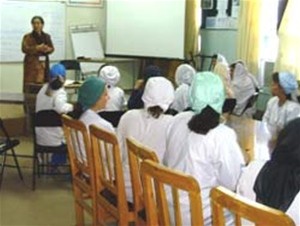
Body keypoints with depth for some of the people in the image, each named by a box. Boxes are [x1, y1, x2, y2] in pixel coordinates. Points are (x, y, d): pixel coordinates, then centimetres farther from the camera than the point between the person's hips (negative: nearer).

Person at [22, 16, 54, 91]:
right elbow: (24, 49, -10)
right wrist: (37, 48, -19)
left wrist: (47, 49, -10)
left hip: (44, 63, 4)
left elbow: (52, 48, 13)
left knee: (43, 82, -1)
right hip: (32, 63, -4)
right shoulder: (27, 37, 0)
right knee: (31, 84, -10)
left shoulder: (47, 36, 13)